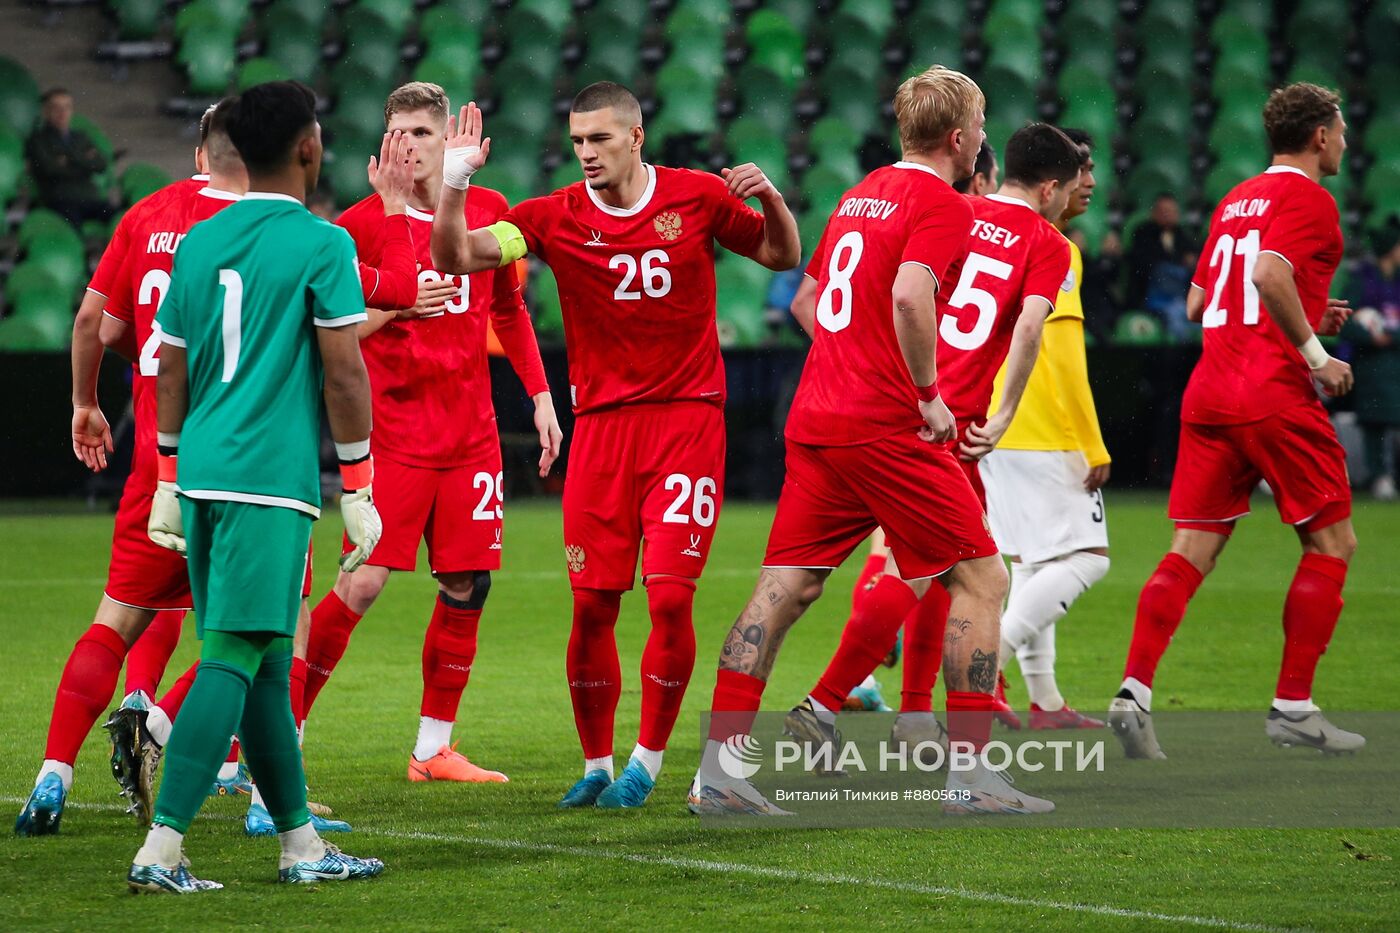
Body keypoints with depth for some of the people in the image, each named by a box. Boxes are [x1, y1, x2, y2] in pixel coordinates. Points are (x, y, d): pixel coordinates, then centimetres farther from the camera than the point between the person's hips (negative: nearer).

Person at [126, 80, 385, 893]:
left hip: (203, 473, 7)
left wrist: (168, 485, 25)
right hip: (273, 479, -7)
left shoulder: (198, 243, 13)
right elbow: (344, 375, -8)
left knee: (267, 664, 13)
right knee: (234, 659, -8)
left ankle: (302, 846, 19)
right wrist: (359, 491, -2)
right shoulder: (322, 246, -6)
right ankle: (162, 850, -15)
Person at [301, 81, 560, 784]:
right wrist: (399, 305, -22)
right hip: (393, 430, -4)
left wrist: (540, 394, 14)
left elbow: (509, 310, 20)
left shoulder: (488, 211, 8)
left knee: (467, 584, 2)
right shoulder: (361, 224, -5)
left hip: (470, 430, 4)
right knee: (363, 582, -12)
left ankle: (433, 747, 13)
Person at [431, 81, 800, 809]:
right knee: (591, 604, 0)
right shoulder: (556, 217, 1)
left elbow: (782, 256, 14)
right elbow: (454, 259, -7)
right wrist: (454, 185, -22)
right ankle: (596, 763, 16)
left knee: (669, 596, -9)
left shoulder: (699, 197, 1)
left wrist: (770, 201, -5)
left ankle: (647, 762, 6)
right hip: (602, 422, 1)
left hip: (687, 415, -1)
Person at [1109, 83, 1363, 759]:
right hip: (1276, 398, -7)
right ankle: (1293, 707, 4)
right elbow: (1271, 272, -24)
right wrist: (1315, 354, -15)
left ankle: (1134, 692, -14)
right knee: (1332, 543, 6)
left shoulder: (1235, 201, 20)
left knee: (1191, 550, 2)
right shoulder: (1308, 198, -5)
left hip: (1209, 394, 7)